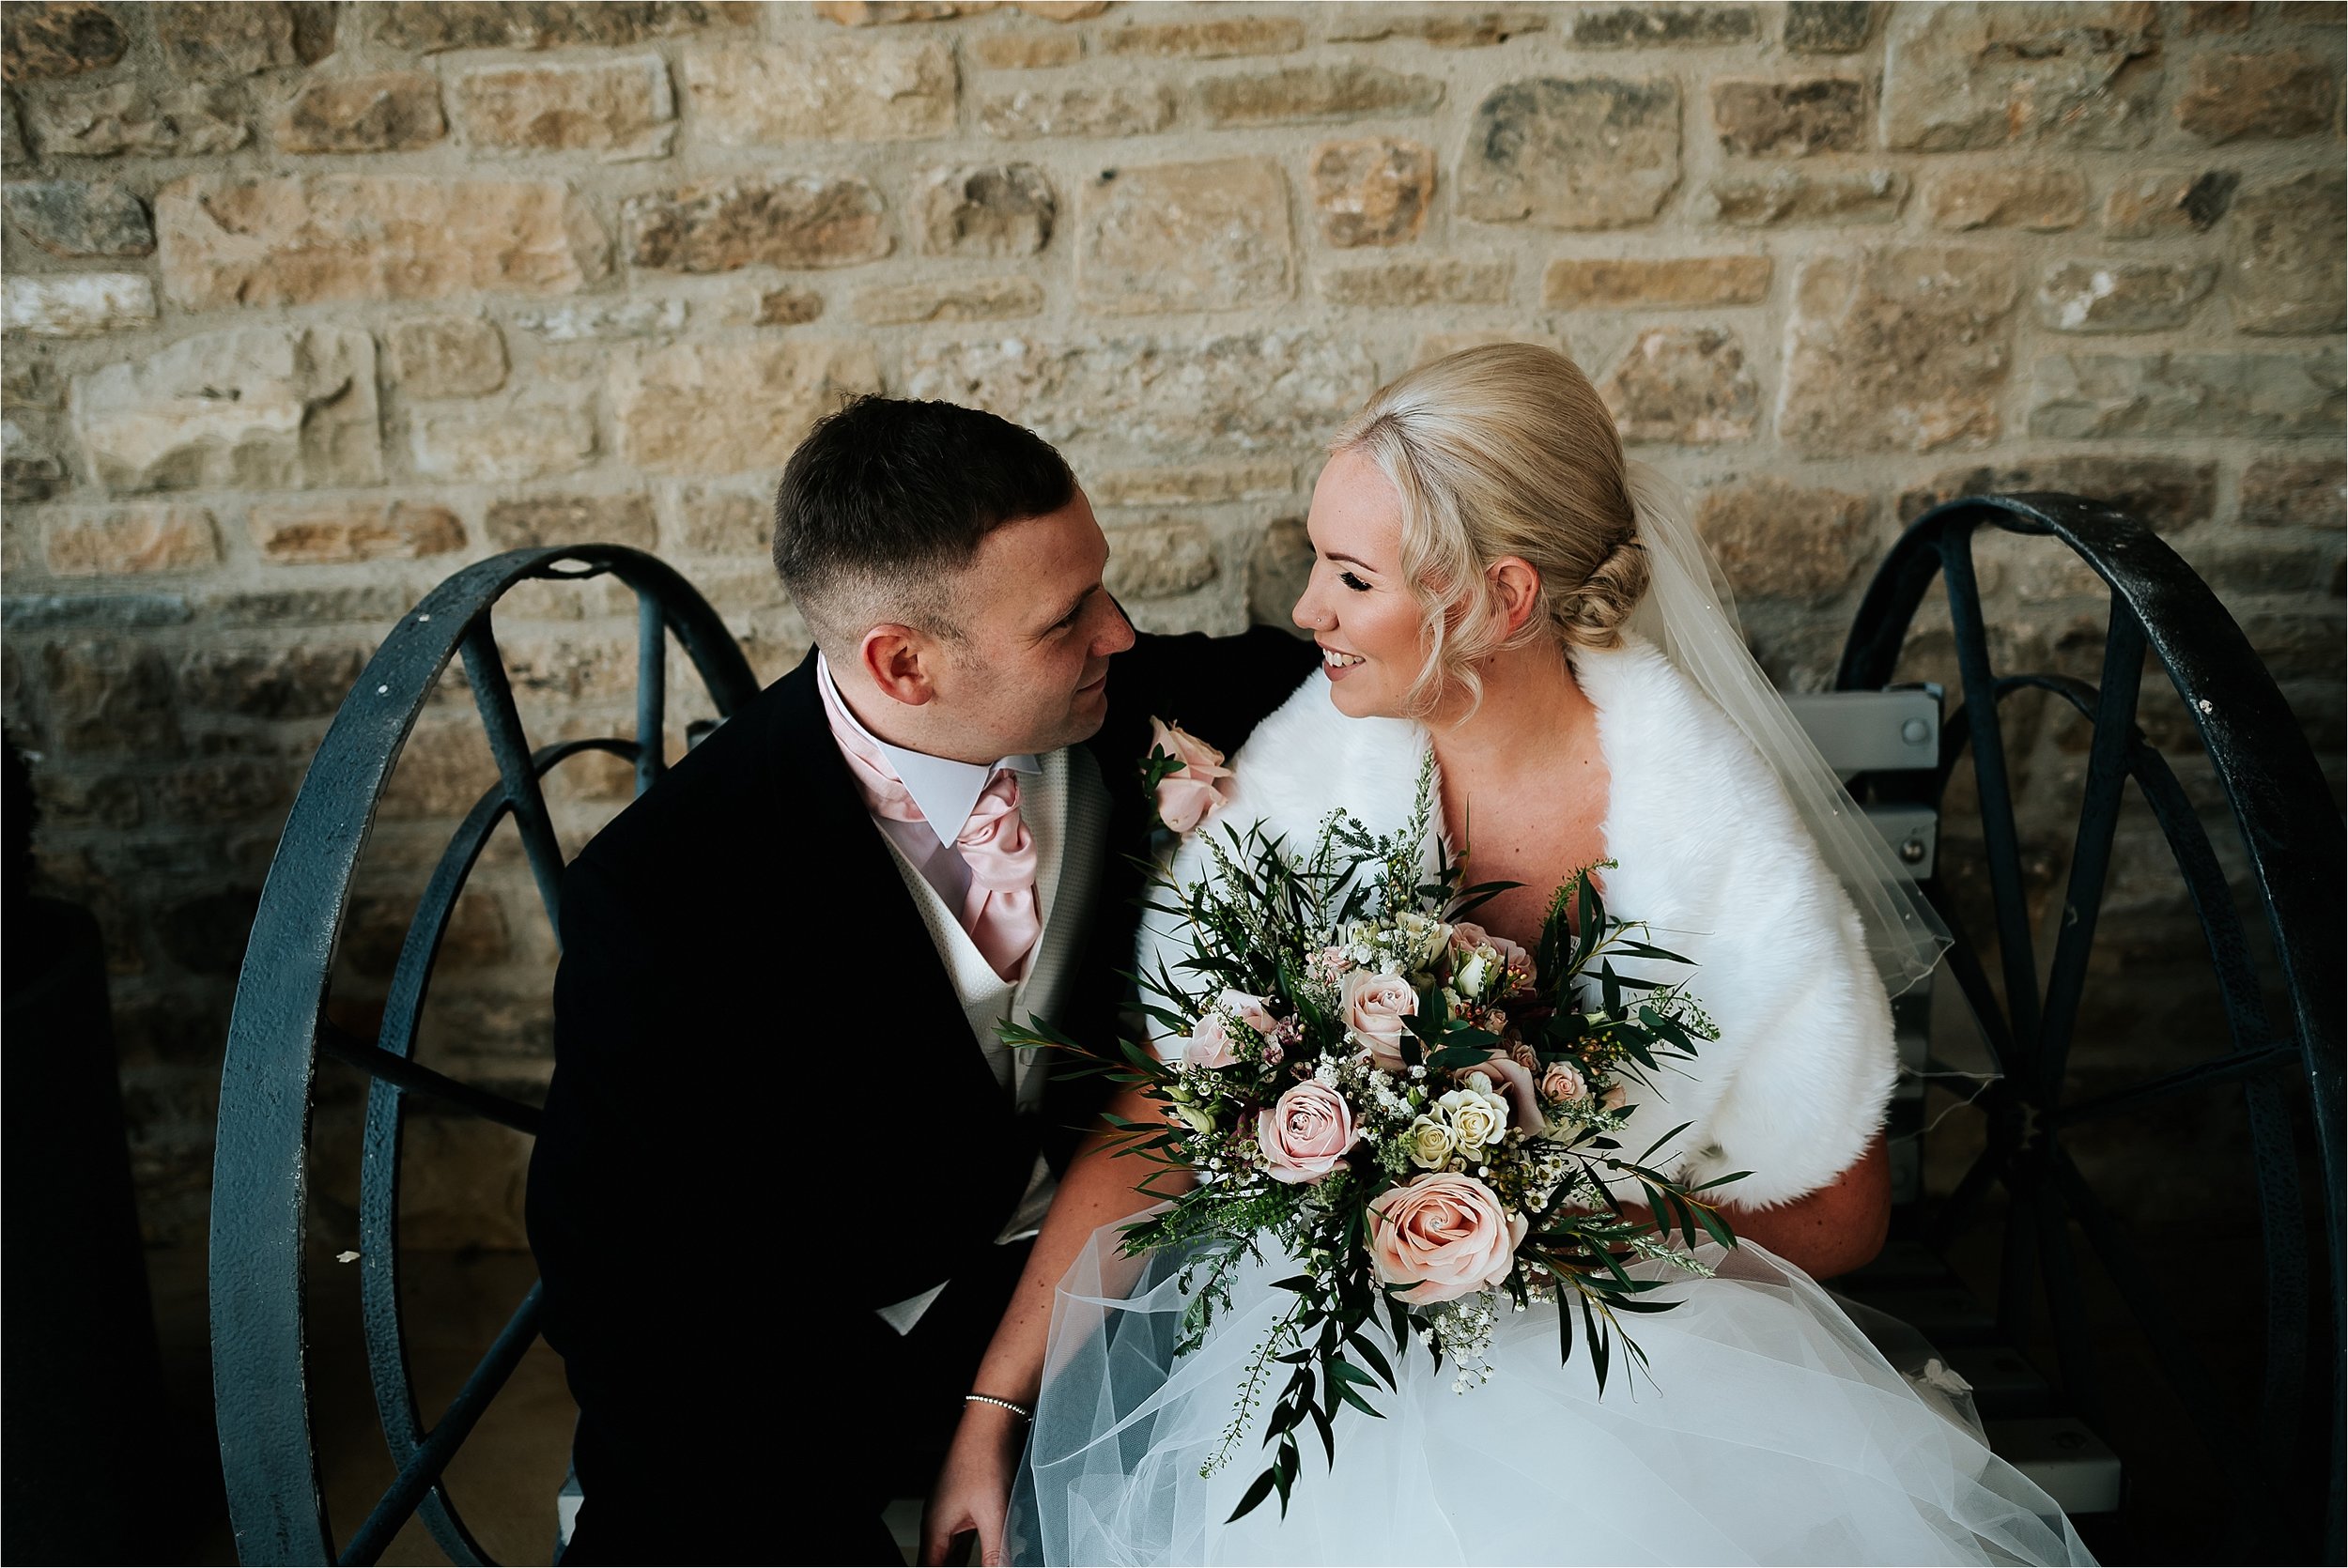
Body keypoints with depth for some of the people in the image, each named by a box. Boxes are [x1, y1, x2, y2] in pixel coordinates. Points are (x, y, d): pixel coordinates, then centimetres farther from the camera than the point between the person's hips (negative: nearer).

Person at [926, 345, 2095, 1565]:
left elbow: (1838, 1216, -5)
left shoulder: (1711, 834, -17)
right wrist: (992, 1409, -13)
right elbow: (1154, 1121, -10)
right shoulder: (1307, 770, -13)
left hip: (1639, 1334, -1)